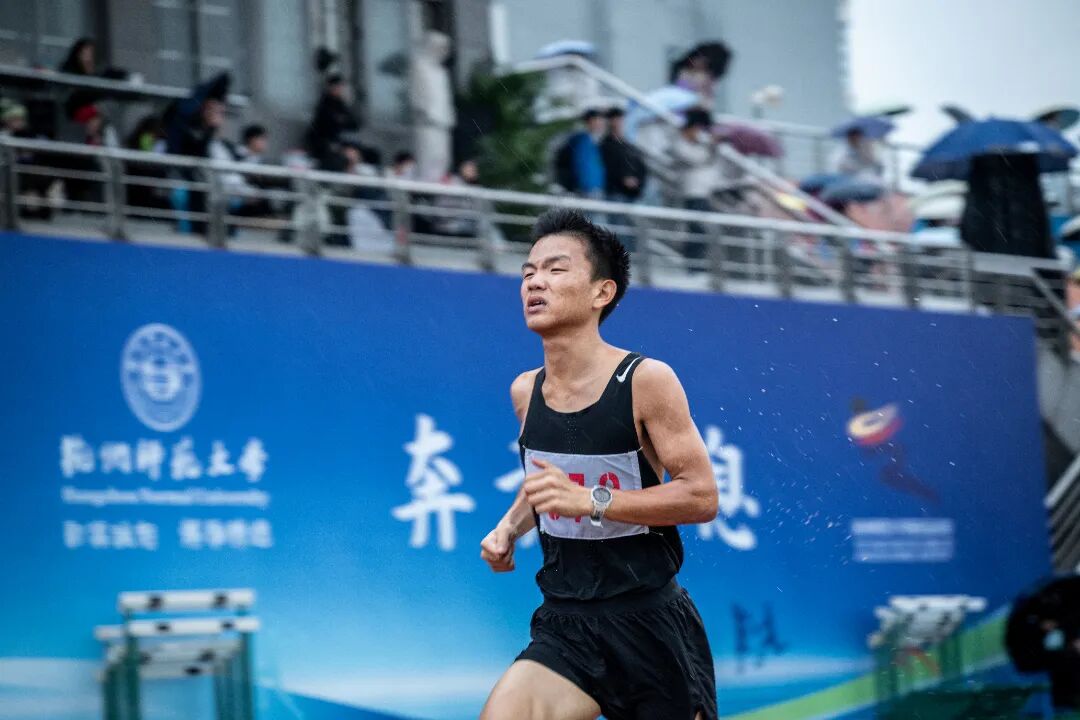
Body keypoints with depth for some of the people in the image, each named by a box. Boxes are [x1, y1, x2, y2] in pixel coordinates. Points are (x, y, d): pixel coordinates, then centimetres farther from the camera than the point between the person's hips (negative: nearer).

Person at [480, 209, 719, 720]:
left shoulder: (647, 381, -12)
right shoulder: (525, 391, 5)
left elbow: (702, 496, -15)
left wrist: (592, 501, -25)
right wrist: (509, 527, 4)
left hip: (650, 622, -3)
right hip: (565, 625, 4)